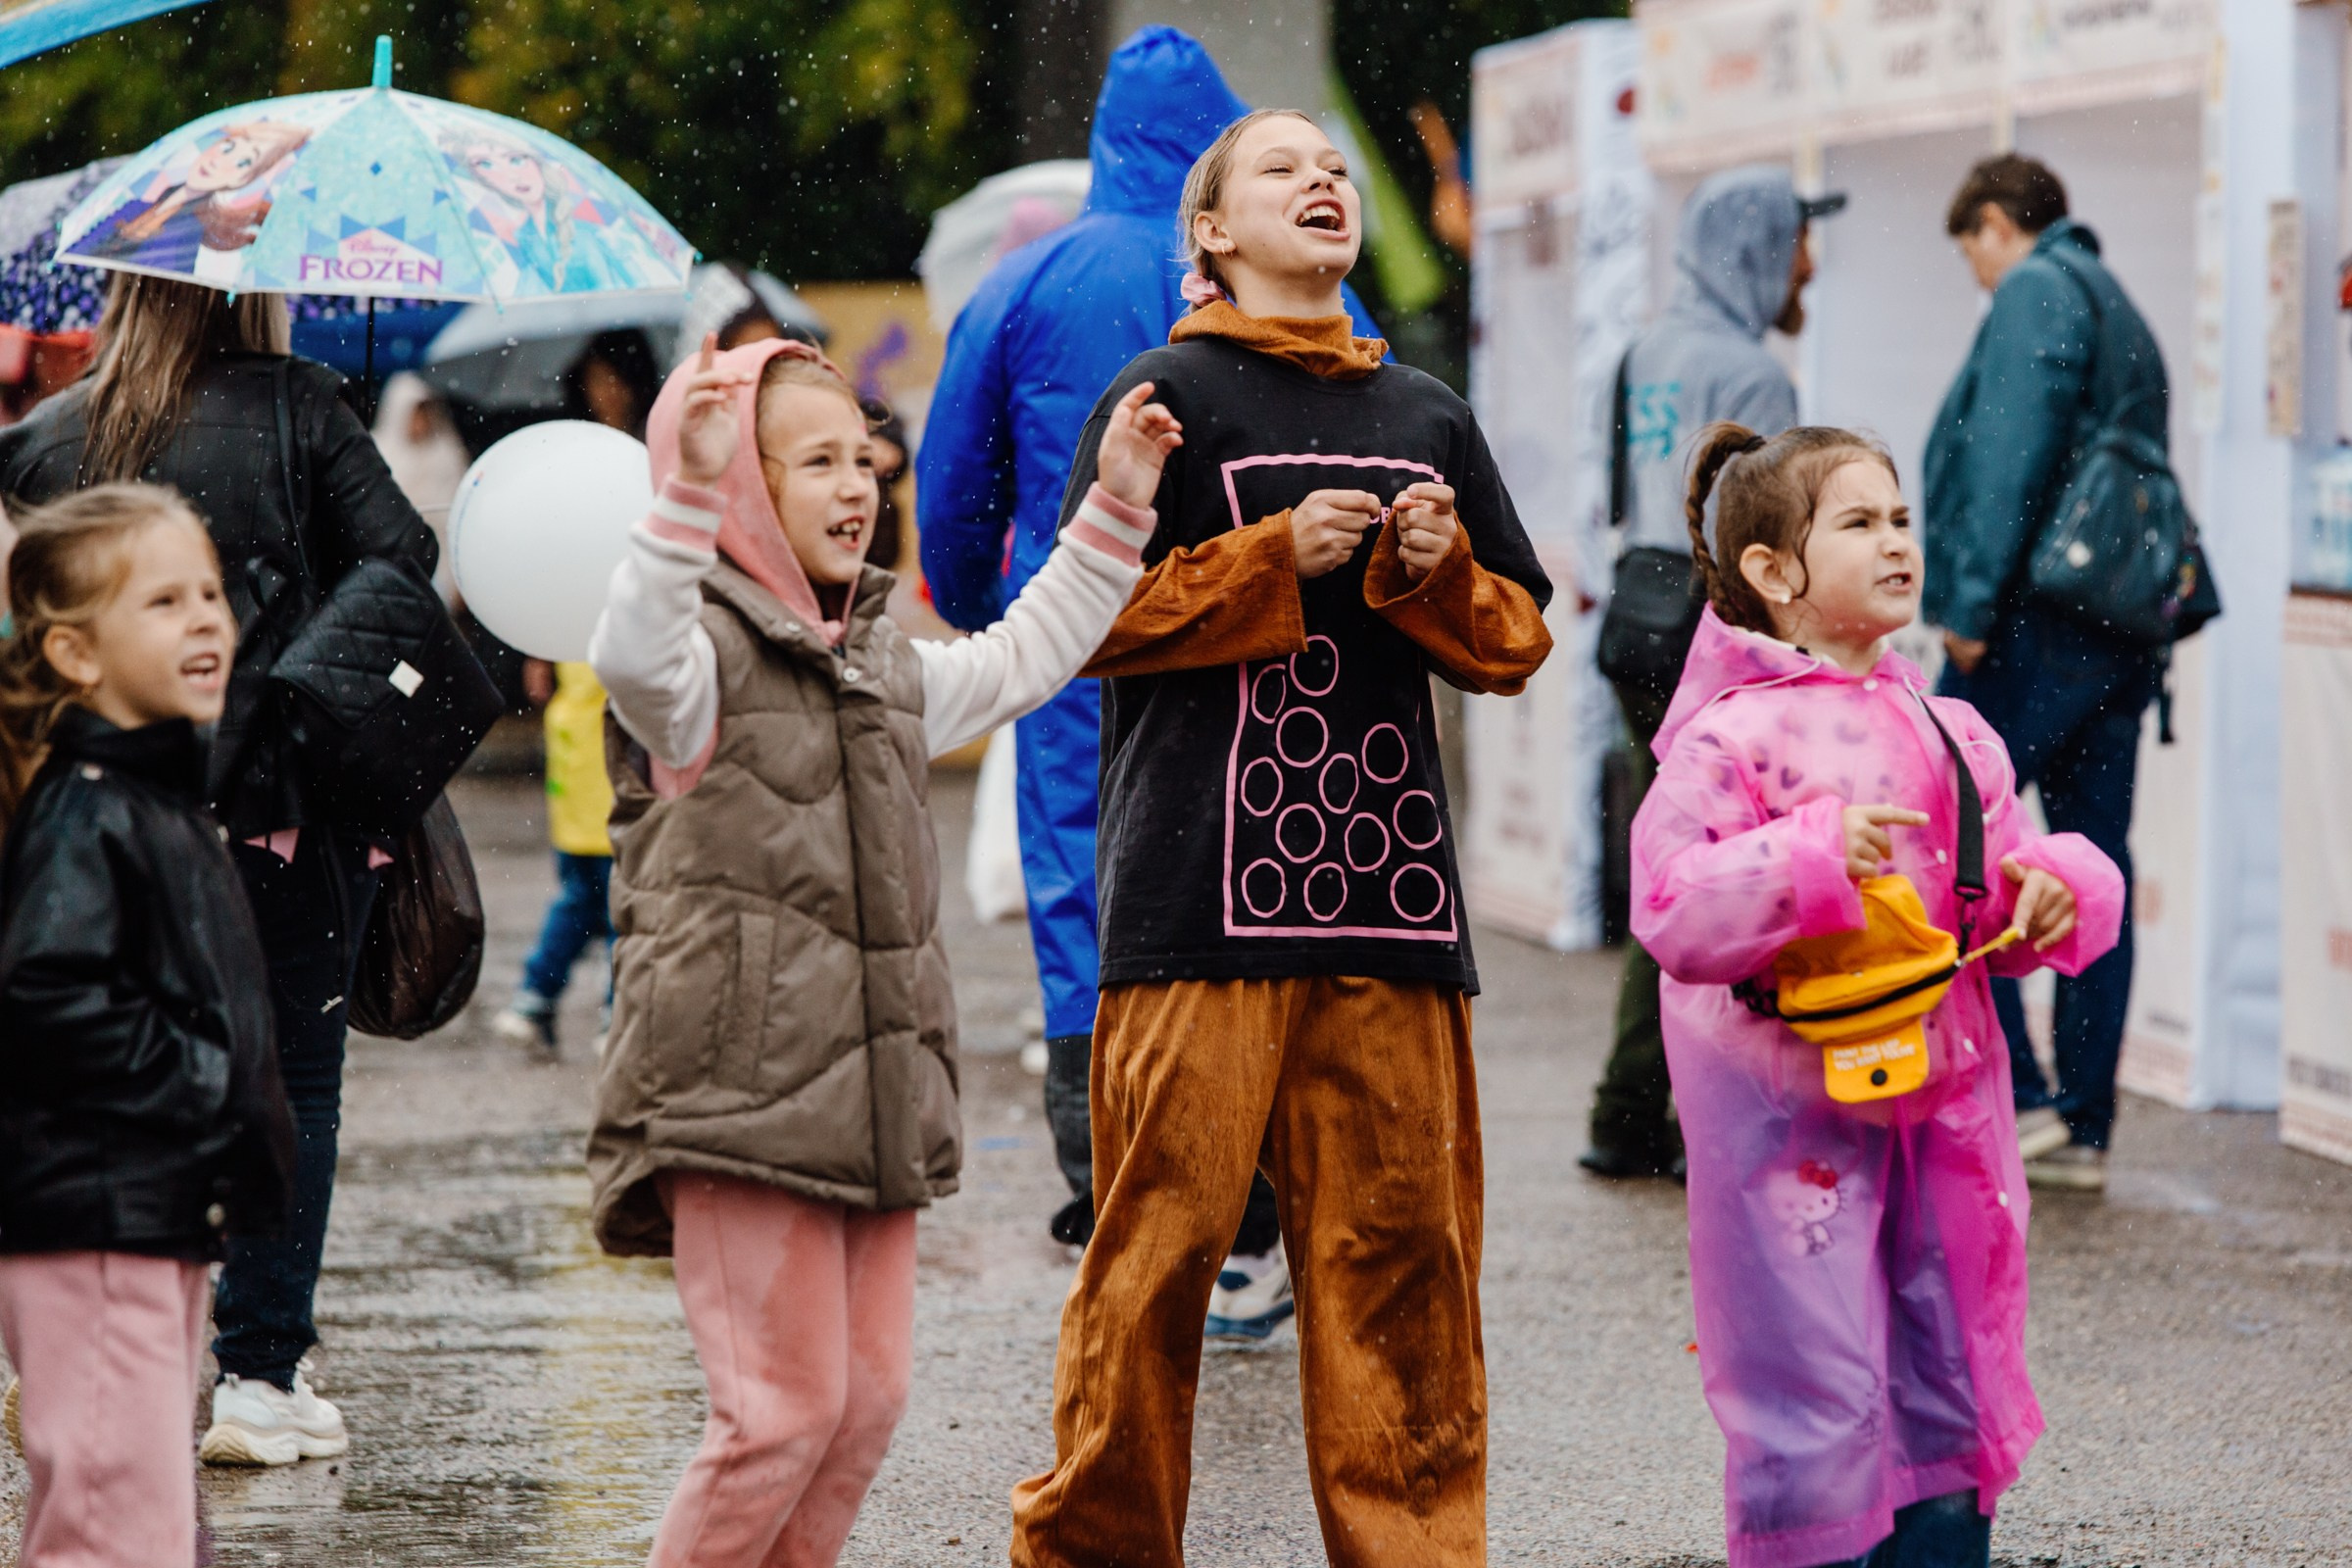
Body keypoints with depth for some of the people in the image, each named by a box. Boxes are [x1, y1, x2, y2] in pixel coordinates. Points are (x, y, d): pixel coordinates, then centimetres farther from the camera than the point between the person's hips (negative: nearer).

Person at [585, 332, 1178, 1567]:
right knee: (782, 1406, -10)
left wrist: (1114, 509, 30)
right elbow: (634, 657, -30)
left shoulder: (886, 668, 20)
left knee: (868, 1396, 7)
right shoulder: (703, 658, -7)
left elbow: (1021, 661, 34)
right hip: (737, 1096, -8)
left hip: (873, 1096, 8)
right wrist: (692, 486, -41)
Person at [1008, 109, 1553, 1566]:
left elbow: (1518, 636, 19)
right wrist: (1275, 557, -10)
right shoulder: (1169, 394, 3)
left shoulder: (1429, 415, 17)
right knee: (1163, 1229, -4)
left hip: (1391, 898, 4)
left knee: (1400, 1244, 3)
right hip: (1206, 886, -4)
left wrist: (1437, 571, -1)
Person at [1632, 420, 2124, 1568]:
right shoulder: (1733, 739, -10)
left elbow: (1997, 891, 18)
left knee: (1950, 1398, 13)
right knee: (1815, 1412, -4)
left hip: (1940, 1104, 7)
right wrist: (1812, 857, -26)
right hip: (1793, 1116, -7)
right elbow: (1672, 913, -17)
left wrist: (2050, 892, -4)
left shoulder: (1947, 731, 11)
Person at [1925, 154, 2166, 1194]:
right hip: (2120, 638, 9)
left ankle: (2011, 1097, -11)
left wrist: (1973, 602, -17)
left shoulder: (2036, 292, -4)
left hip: (2038, 627, -9)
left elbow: (2018, 455, -17)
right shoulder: (2123, 315, 24)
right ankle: (2082, 1129, 10)